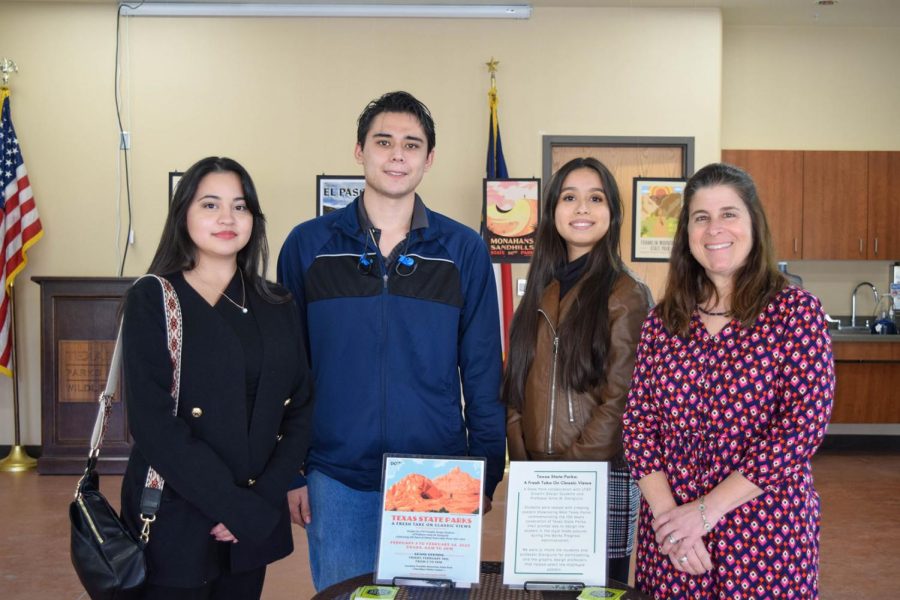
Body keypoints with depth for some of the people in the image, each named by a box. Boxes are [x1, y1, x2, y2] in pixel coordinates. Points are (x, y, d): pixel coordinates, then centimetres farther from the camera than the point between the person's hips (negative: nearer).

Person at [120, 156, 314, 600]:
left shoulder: (276, 306, 7)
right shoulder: (152, 299, -6)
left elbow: (300, 409, 3)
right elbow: (153, 423, -14)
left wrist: (265, 501, -10)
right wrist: (237, 508, -16)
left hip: (258, 520, 4)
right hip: (175, 519, -4)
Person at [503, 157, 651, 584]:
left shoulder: (626, 295, -7)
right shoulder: (540, 290, 10)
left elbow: (619, 399, -12)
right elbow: (516, 387, 10)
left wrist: (569, 465, -13)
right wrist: (523, 461, -1)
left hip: (602, 476, -5)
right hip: (537, 475, 5)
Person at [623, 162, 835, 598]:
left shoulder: (796, 311, -5)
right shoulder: (661, 321, 4)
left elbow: (803, 426, -13)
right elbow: (638, 421, 2)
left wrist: (707, 510, -16)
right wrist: (666, 512, -13)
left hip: (764, 533, -2)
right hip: (669, 535, 3)